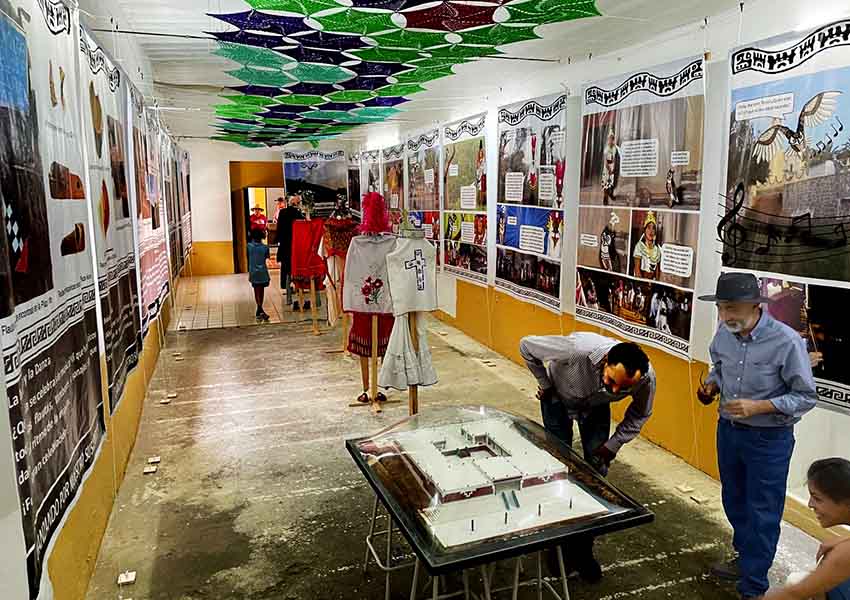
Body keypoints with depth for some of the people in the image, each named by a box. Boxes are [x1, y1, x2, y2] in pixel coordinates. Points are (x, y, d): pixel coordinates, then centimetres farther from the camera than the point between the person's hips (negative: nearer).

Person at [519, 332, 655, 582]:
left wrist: (614, 444, -10)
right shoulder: (577, 350, -46)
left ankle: (583, 549, 17)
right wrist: (545, 384, -18)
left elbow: (640, 414, -8)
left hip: (596, 405, 3)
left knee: (596, 470, -1)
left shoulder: (646, 378, -33)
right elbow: (526, 345, -29)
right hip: (560, 398, -2)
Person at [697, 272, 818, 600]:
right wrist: (711, 385, -7)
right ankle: (745, 558, 46)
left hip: (768, 439, -5)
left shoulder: (786, 341, -23)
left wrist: (759, 407, -26)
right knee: (734, 503, 22)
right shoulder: (724, 334, -7)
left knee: (762, 514, 8)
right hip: (728, 430, 6)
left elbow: (806, 397, -14)